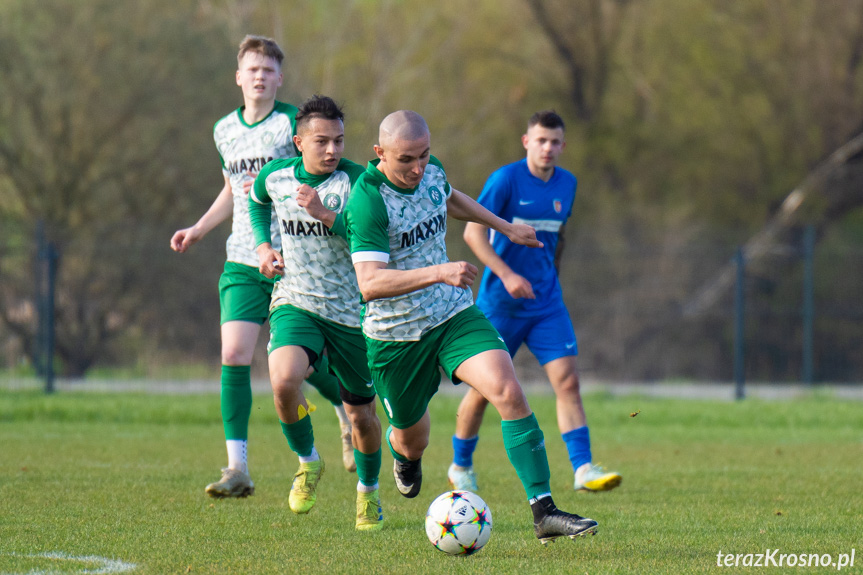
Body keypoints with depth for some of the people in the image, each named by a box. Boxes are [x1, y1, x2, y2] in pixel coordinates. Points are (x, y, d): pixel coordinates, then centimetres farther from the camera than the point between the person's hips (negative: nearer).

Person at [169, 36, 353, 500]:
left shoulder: (294, 123, -6)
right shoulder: (225, 130, 11)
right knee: (234, 356, -10)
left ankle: (351, 413, 37)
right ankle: (237, 470, -10)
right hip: (243, 262, 4)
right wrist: (199, 229, 17)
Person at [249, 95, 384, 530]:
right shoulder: (275, 176, -2)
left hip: (352, 311, -1)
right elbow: (256, 202, 23)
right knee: (284, 382, -28)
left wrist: (325, 215, -30)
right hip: (295, 303, 1)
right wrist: (263, 246, 7)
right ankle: (308, 462, 0)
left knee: (361, 415, 9)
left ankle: (368, 492, 39)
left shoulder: (357, 181, -13)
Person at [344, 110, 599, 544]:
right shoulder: (367, 201, -26)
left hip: (453, 315, 4)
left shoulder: (431, 169, -4)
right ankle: (401, 447, 56)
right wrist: (438, 272, -45)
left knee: (508, 392, -20)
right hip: (394, 335, -4)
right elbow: (369, 283, -36)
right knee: (413, 439, 14)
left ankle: (543, 511, -20)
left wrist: (506, 227, 29)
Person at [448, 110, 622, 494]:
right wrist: (507, 275, -25)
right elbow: (473, 232, -16)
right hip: (500, 303, -4)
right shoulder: (506, 180, -12)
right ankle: (460, 466, 24)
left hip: (546, 302, 4)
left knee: (567, 380, -10)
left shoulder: (566, 184, 7)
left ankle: (583, 469, -14)